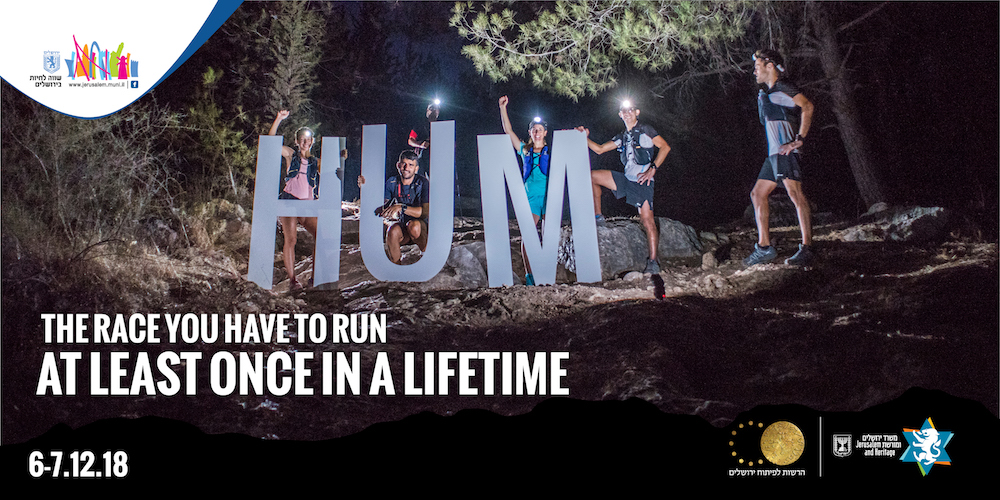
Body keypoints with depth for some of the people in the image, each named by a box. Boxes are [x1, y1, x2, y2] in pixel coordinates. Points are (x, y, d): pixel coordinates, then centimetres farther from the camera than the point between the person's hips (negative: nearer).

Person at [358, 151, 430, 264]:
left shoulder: (423, 183, -12)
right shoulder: (391, 183, 0)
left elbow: (426, 211, -23)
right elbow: (379, 210, 1)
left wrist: (402, 207, -34)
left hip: (421, 226, -2)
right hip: (402, 226, 2)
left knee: (413, 226, -37)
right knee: (393, 231, -32)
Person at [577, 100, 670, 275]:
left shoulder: (645, 130, -1)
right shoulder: (622, 138, 18)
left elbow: (665, 147, -10)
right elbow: (599, 149, 20)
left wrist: (652, 169, -18)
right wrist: (585, 137, 7)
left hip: (642, 181, -7)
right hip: (626, 179, 7)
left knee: (647, 220, -14)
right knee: (591, 176, 0)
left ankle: (653, 262, -11)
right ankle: (597, 216, 7)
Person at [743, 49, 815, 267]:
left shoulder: (782, 88, -5)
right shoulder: (768, 93, 24)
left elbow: (807, 106, -17)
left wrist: (799, 140, -22)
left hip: (785, 151, -11)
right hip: (773, 153, 11)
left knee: (796, 195, -14)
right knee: (758, 194, 9)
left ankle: (806, 248, -18)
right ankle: (764, 247, 11)